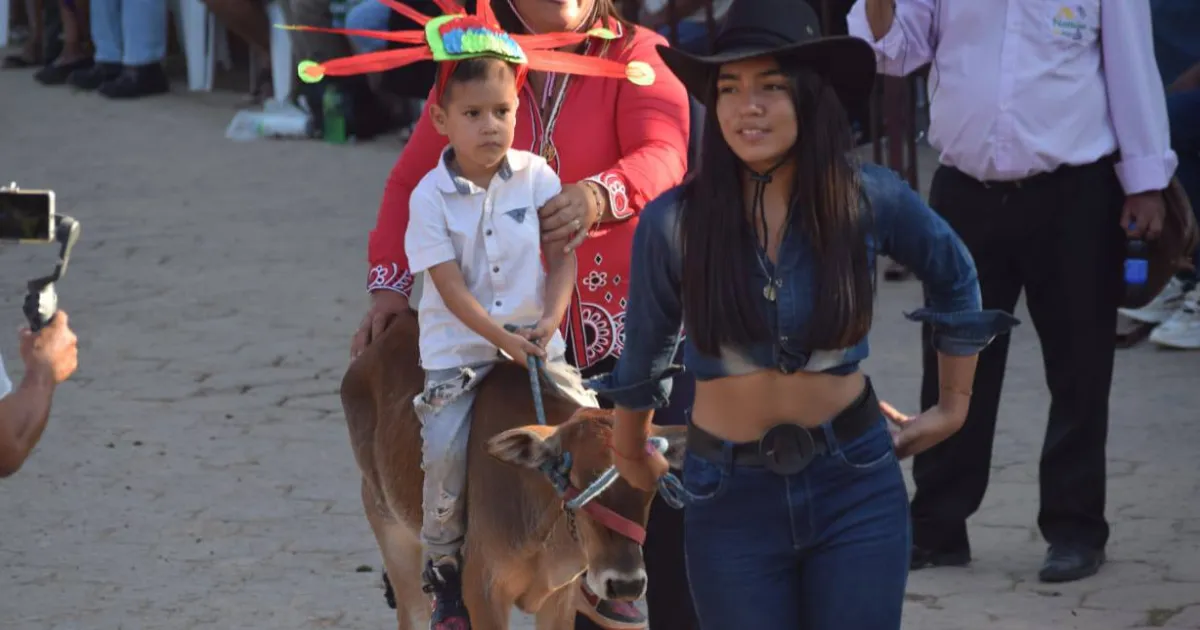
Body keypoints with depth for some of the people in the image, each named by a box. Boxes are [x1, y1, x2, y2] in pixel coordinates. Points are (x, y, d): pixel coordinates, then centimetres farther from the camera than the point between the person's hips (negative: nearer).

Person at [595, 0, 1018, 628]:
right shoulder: (673, 223, -11)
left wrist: (954, 406, 18)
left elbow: (954, 281, 12)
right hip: (732, 497, 0)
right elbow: (642, 354, 8)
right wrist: (631, 457, 21)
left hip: (856, 486, 0)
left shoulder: (869, 199, -9)